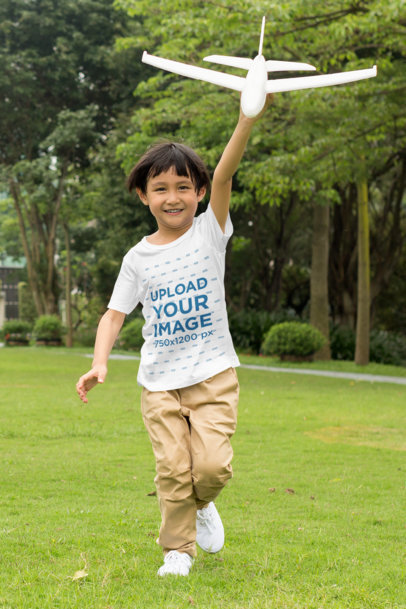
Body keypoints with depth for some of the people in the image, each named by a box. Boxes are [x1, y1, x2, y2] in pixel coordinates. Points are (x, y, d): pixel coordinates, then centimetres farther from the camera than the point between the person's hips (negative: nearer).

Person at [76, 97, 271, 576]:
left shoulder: (210, 232, 0)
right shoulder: (138, 258, 5)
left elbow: (224, 174, -15)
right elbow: (115, 313, 6)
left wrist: (249, 116, -31)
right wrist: (100, 362, -12)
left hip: (212, 373, -1)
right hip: (159, 381, 1)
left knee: (212, 466, -11)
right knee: (173, 470, -5)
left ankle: (201, 503, 23)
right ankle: (177, 550, 16)